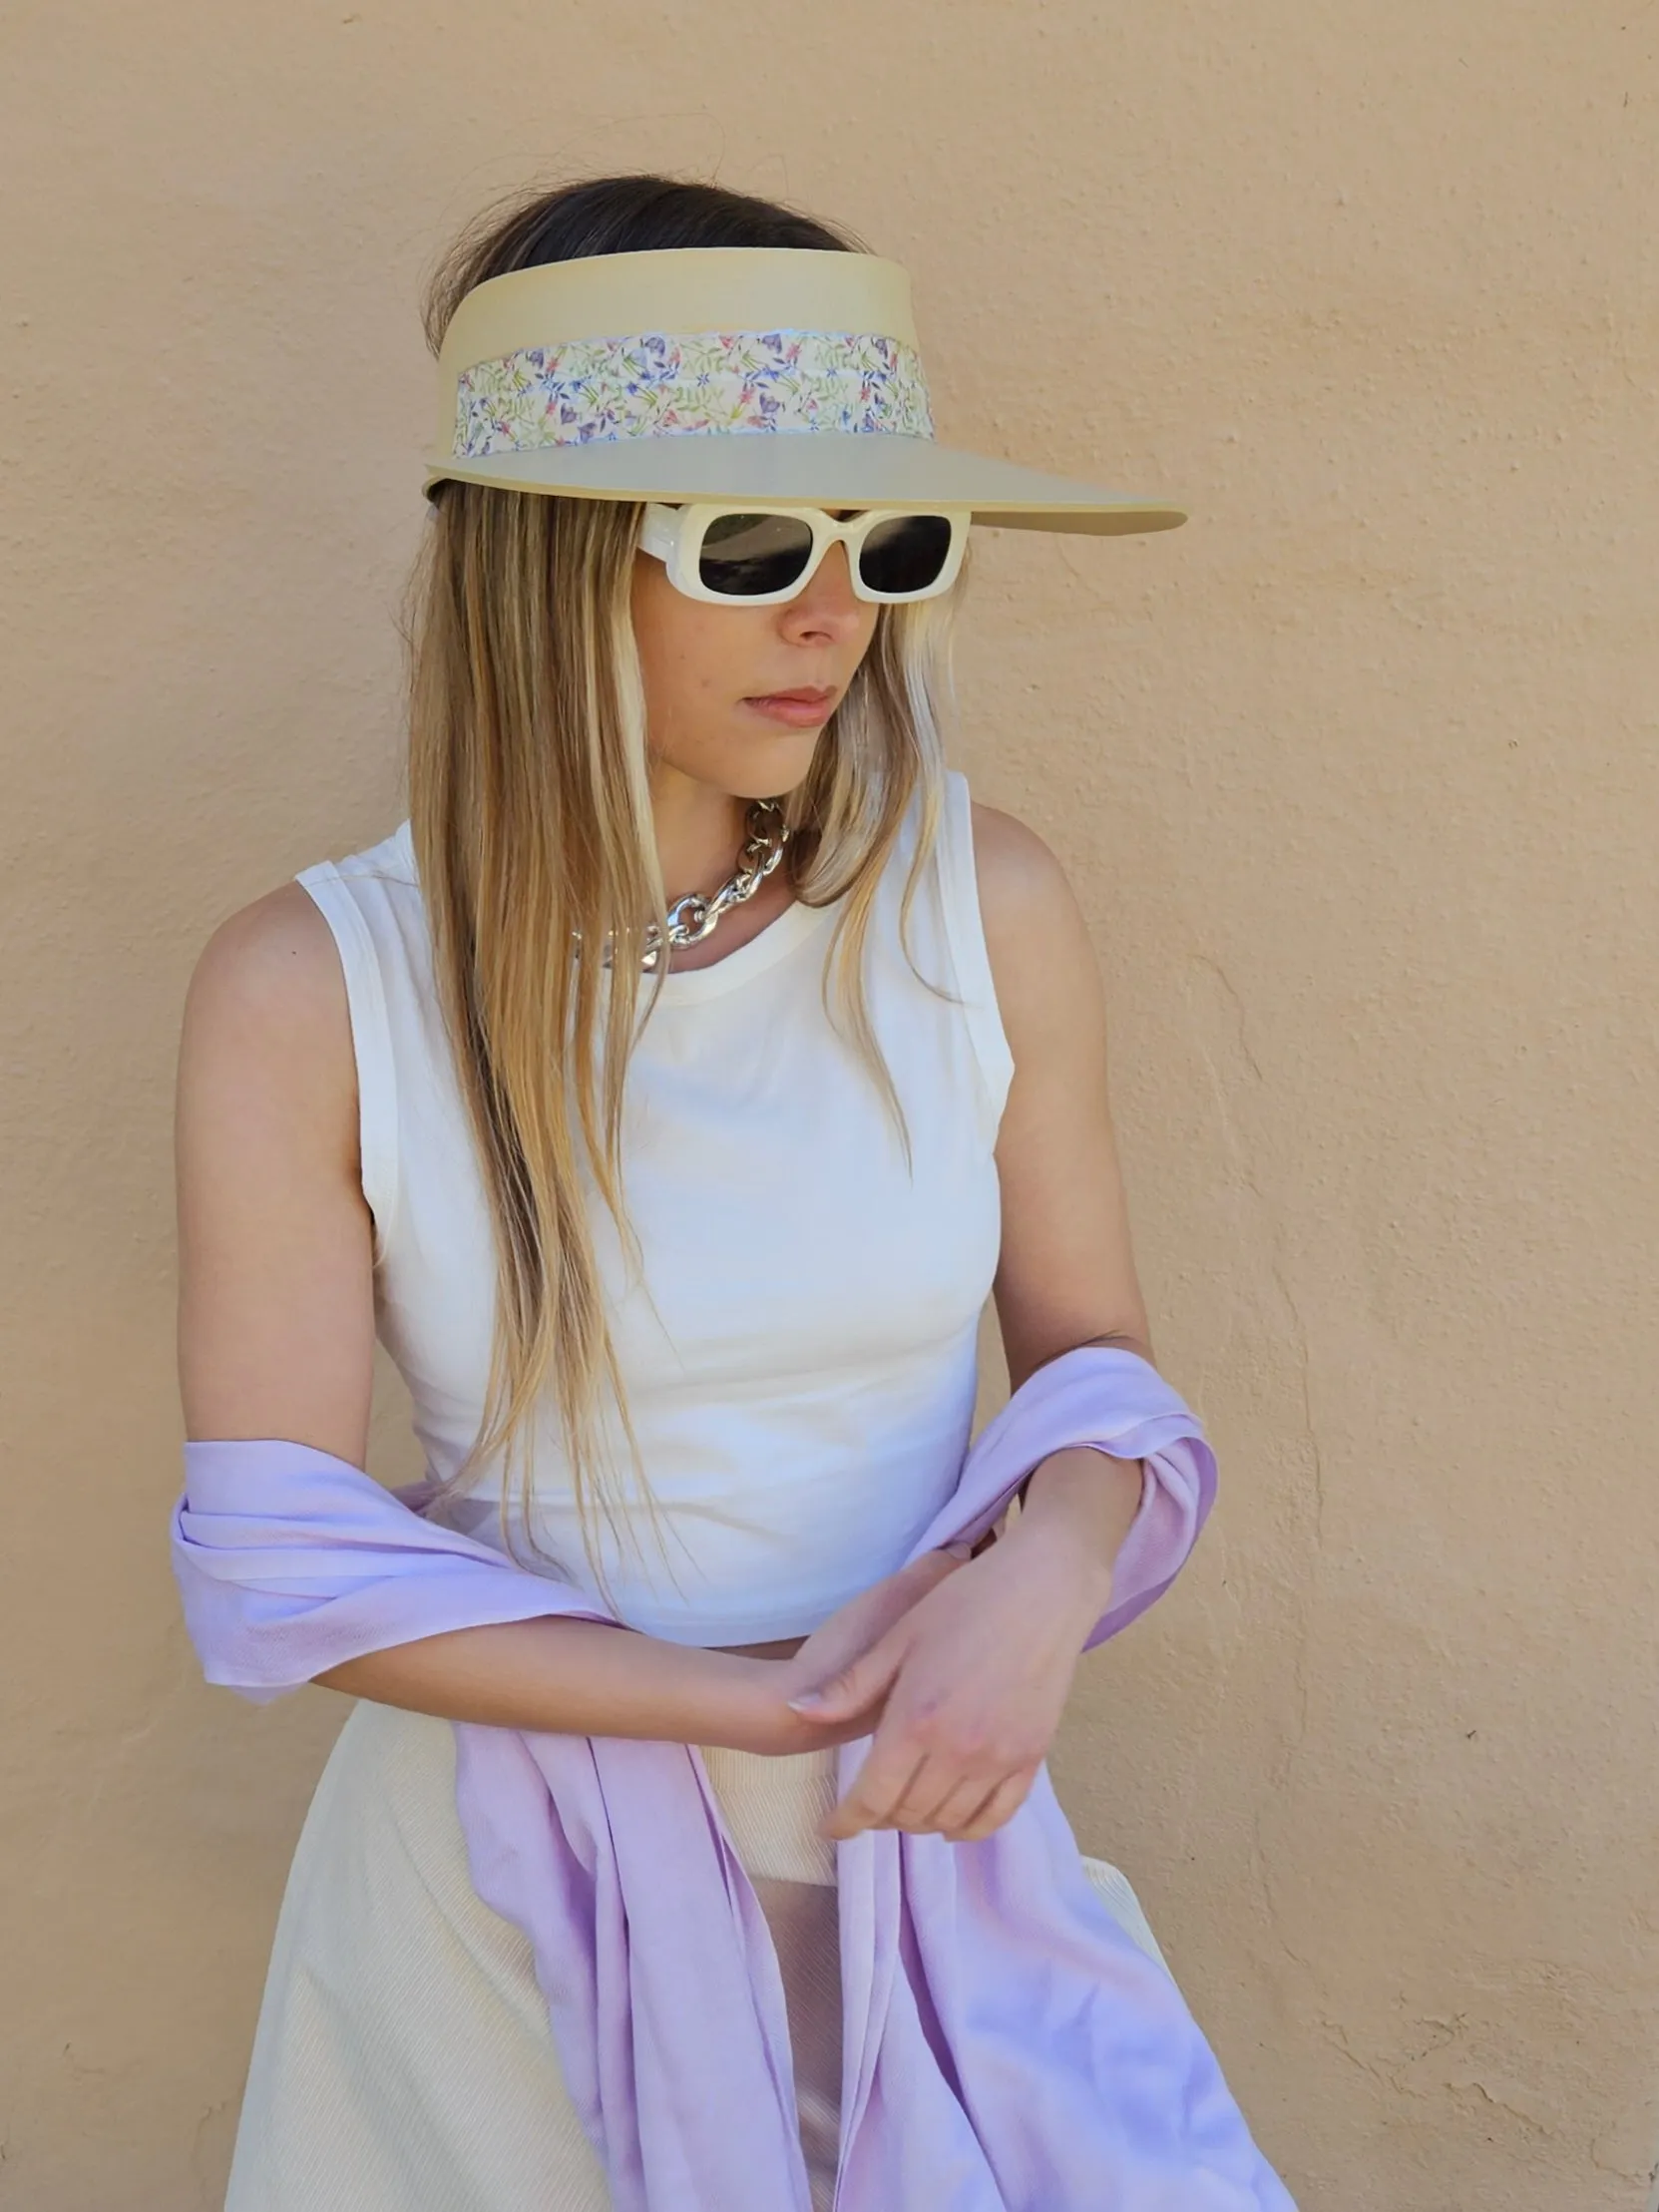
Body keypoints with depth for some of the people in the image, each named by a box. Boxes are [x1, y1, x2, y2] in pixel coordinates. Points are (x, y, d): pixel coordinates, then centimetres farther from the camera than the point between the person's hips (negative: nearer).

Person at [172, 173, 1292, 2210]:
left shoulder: (983, 907, -11)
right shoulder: (311, 992, -17)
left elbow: (1092, 1344, 0)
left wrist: (1046, 1571, -22)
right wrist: (760, 1701, -19)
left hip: (921, 1816, 2)